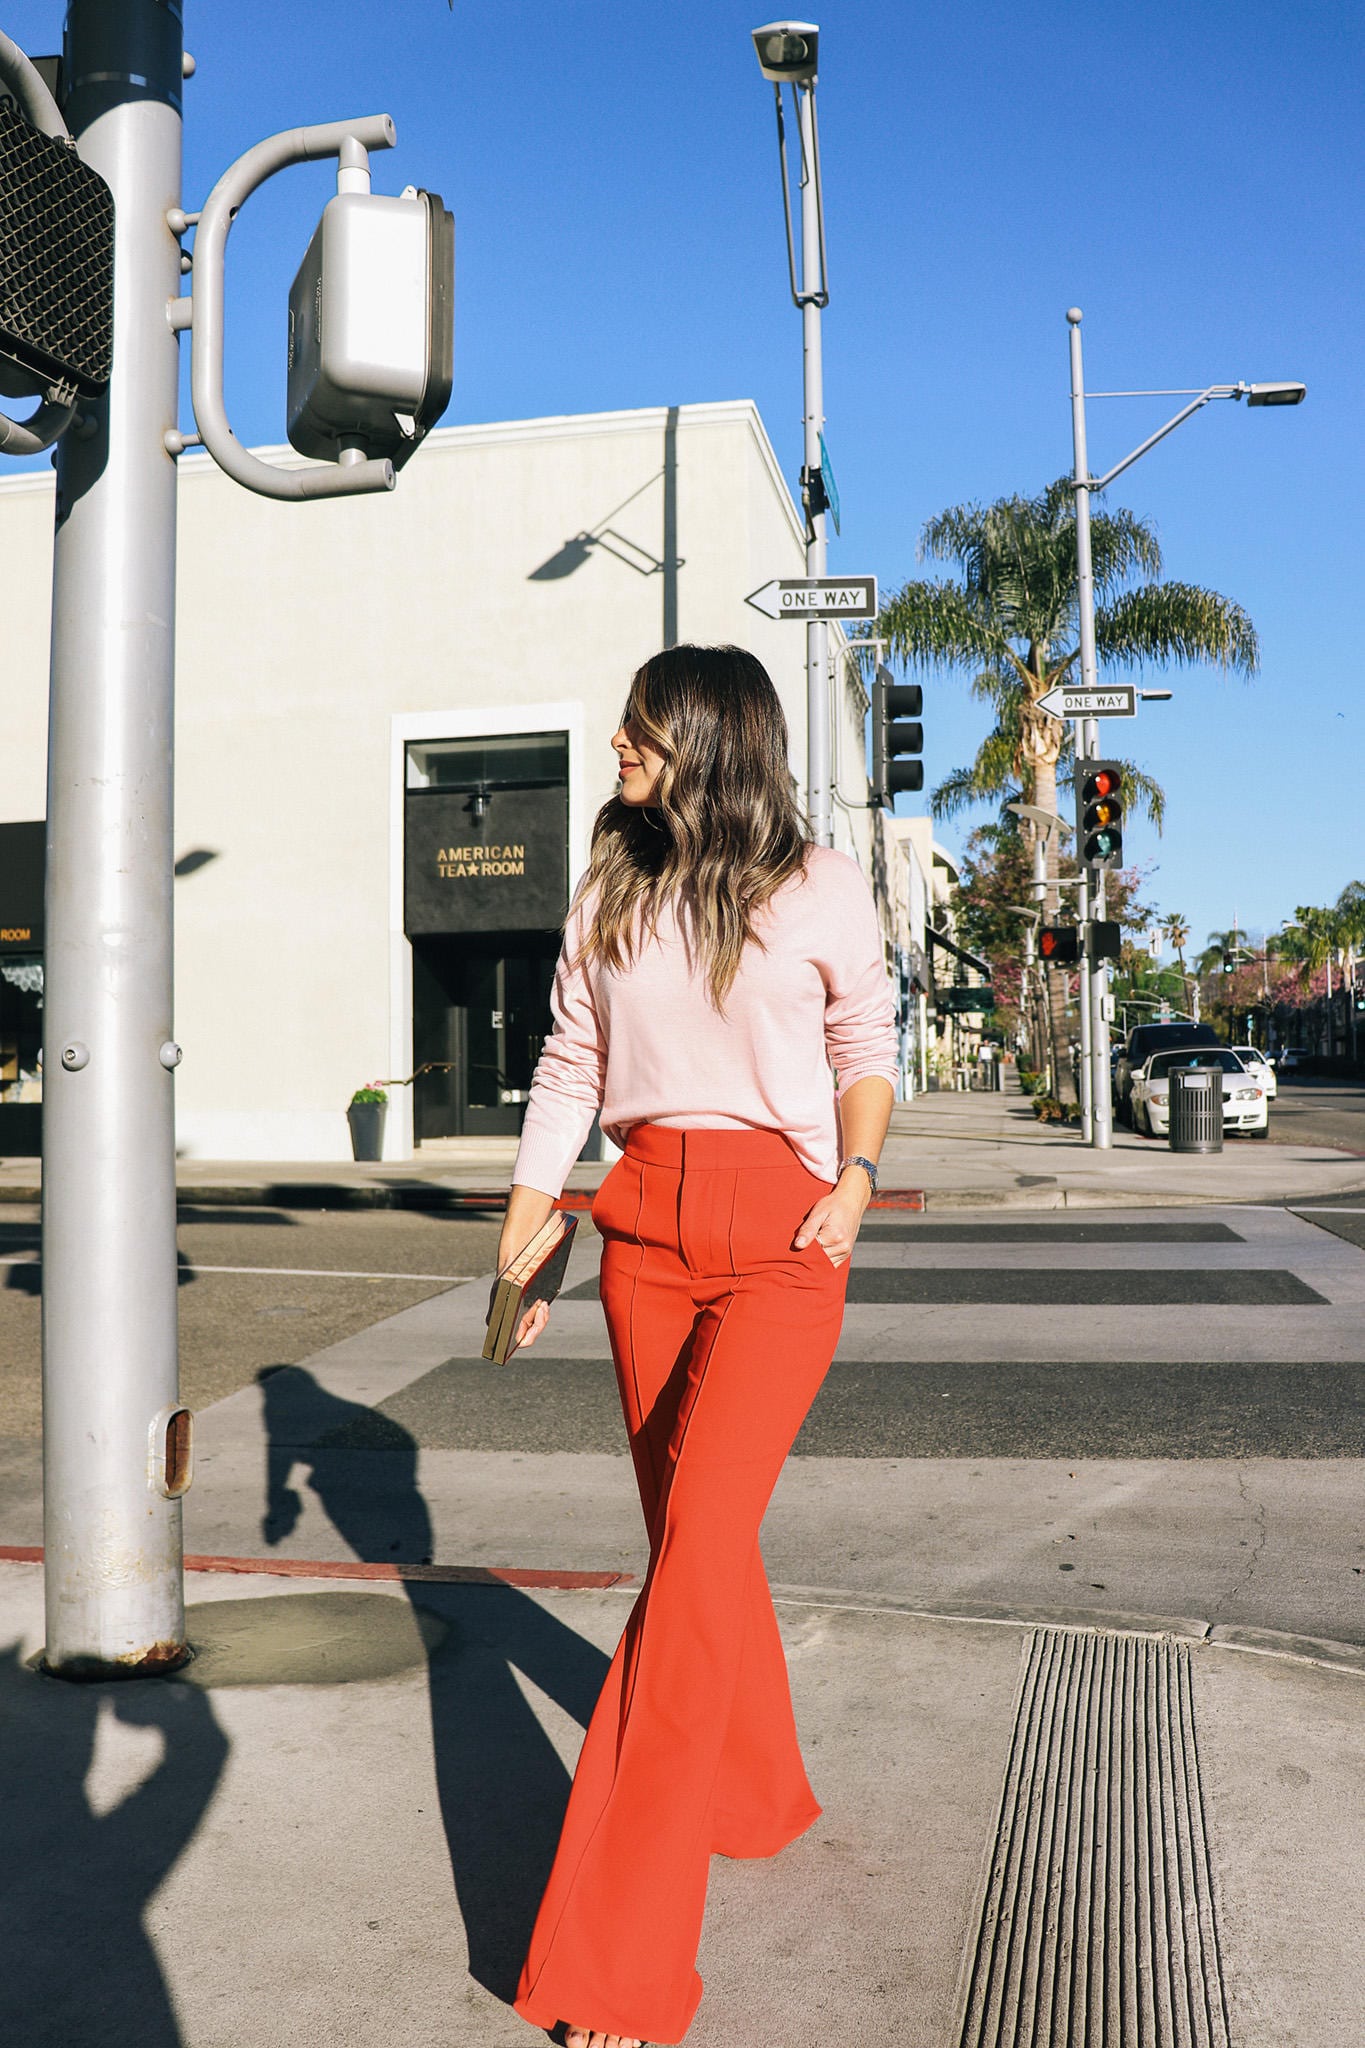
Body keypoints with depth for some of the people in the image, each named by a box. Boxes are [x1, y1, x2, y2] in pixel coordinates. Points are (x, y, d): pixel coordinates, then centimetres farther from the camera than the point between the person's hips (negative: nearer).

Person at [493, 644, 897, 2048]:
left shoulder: (818, 884, 0)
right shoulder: (609, 893, 10)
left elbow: (868, 1045, 9)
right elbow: (568, 1070, 11)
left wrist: (854, 1183, -8)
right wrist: (520, 1245, 7)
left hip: (779, 1233, -5)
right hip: (644, 1229, 5)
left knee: (698, 1545, -14)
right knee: (691, 1533, 14)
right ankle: (761, 1793, 39)